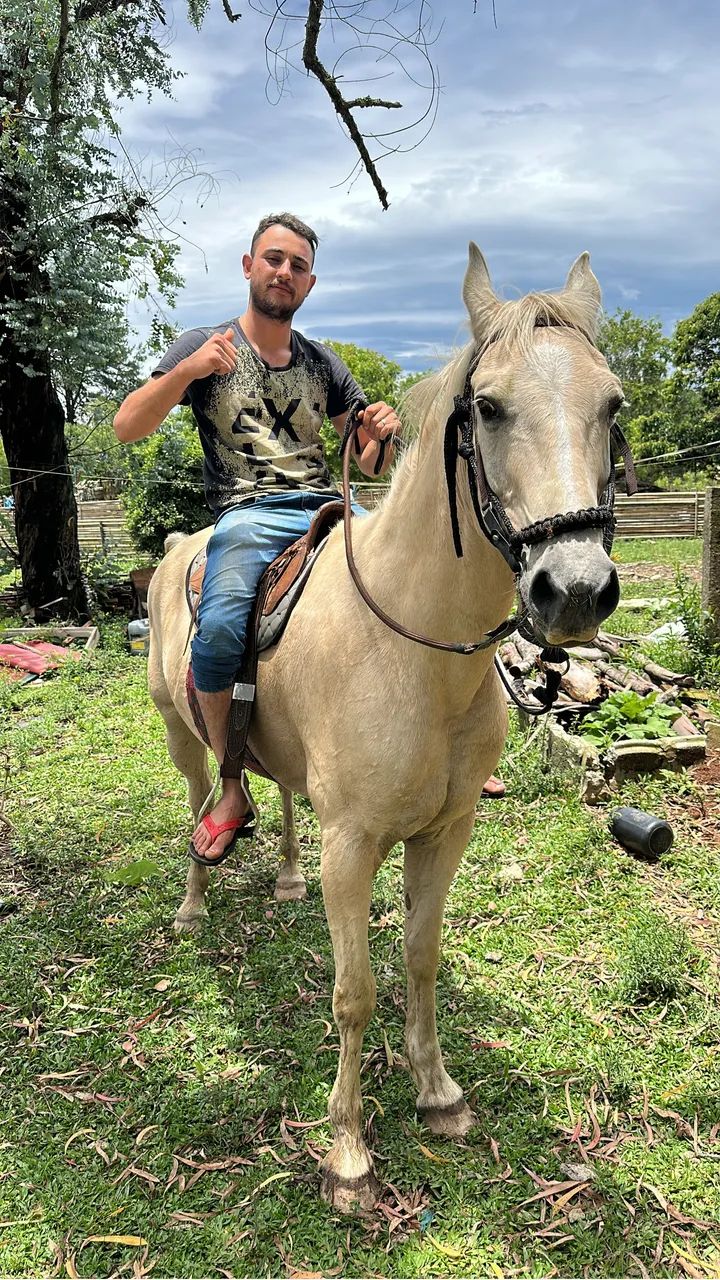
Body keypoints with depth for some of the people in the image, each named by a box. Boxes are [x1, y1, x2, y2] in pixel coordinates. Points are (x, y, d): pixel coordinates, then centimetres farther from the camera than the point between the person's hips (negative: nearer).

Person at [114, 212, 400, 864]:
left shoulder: (324, 364, 20)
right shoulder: (205, 347, 10)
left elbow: (373, 465, 20)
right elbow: (128, 427, 0)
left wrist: (381, 436, -4)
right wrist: (185, 371, -15)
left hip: (328, 506, 4)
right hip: (249, 513, -3)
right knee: (219, 629, -33)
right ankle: (233, 791, -12)